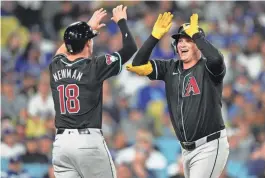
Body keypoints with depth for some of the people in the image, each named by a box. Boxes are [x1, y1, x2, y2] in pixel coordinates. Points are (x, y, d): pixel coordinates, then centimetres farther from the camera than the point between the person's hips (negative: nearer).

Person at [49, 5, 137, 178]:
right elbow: (131, 48, 0)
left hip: (60, 142, 5)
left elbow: (64, 48, 35)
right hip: (88, 140, -5)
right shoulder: (93, 67, -5)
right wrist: (121, 21, 16)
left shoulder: (55, 66, 10)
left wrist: (88, 27, 45)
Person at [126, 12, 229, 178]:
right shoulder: (171, 69, 9)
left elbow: (216, 59, -33)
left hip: (210, 146, -7)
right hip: (187, 149, 7)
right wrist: (155, 36, -6)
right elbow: (138, 64, 3)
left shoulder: (208, 69, -9)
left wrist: (196, 34, -23)